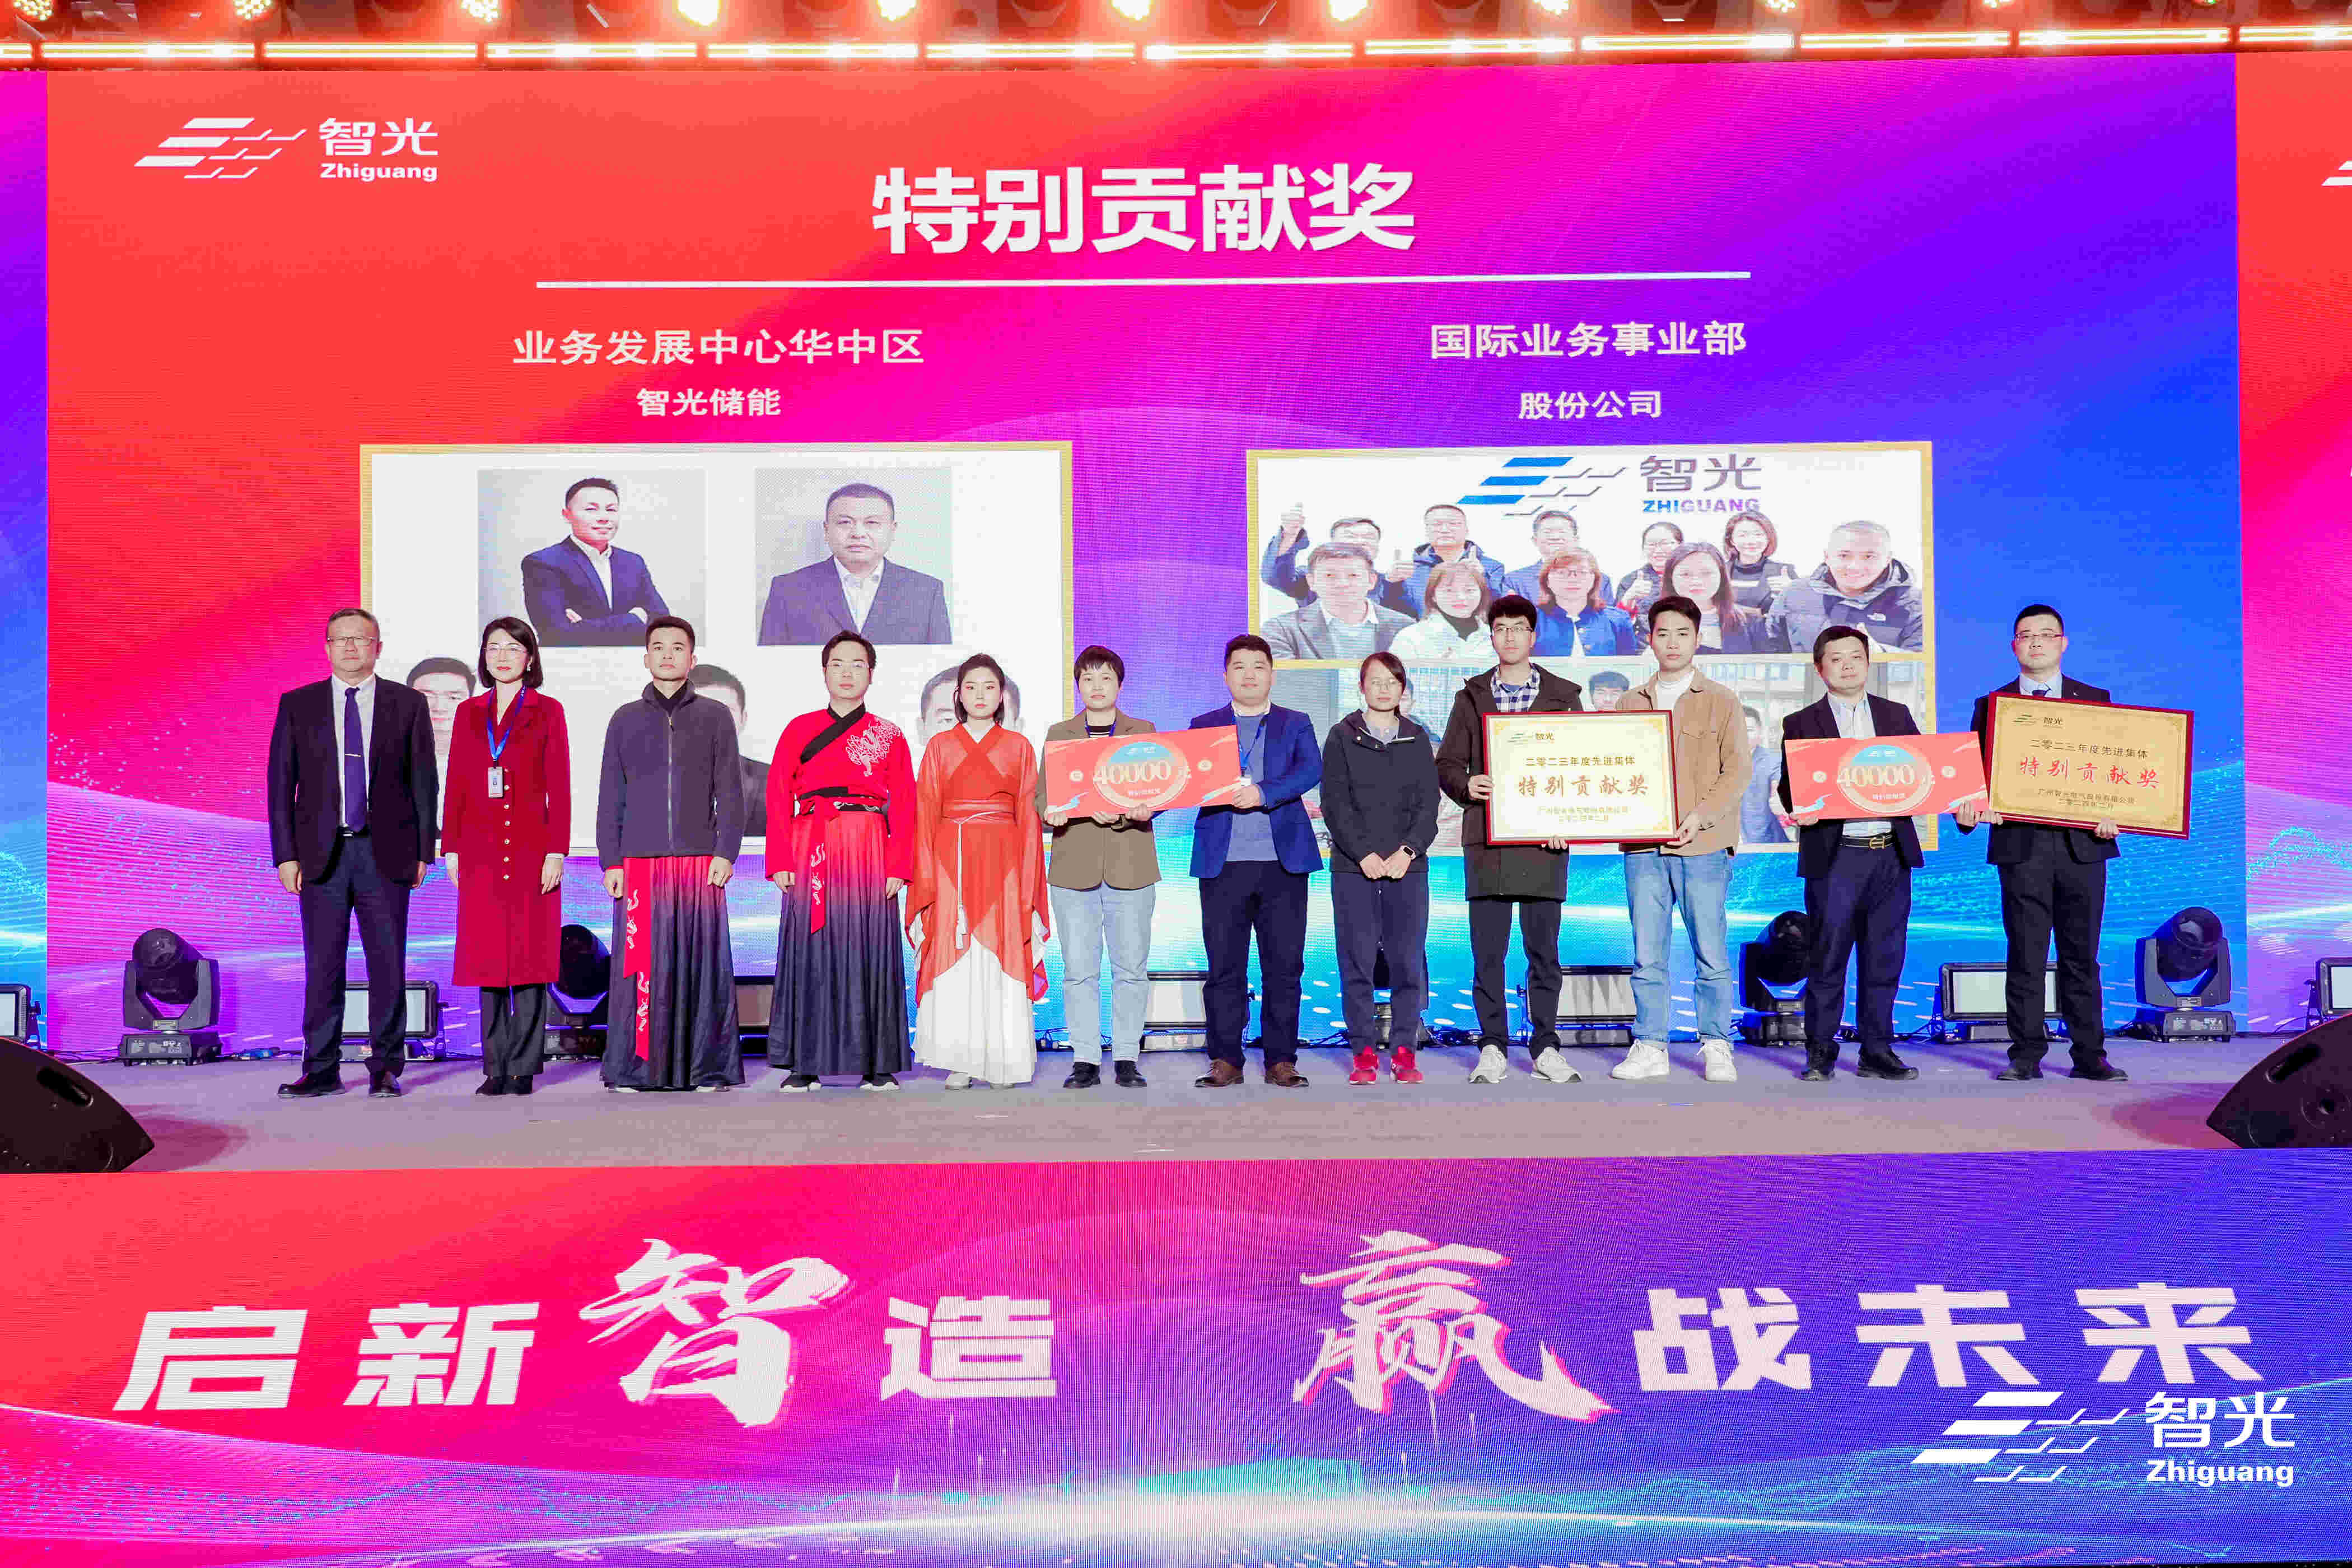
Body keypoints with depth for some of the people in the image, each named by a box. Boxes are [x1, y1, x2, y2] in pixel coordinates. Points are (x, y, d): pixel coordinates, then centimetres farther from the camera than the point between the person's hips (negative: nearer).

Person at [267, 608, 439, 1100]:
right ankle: (321, 1071, 11)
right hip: (322, 853, 1)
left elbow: (424, 783, 5)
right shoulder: (298, 706, 7)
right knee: (322, 966, 3)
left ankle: (385, 1068, 10)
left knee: (388, 965, 1)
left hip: (386, 853, -1)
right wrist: (285, 855, -2)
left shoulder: (408, 705, 6)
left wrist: (422, 851, 0)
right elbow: (281, 784, 6)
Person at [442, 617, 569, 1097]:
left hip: (531, 847, -3)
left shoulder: (547, 711, 4)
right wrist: (450, 848, 5)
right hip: (481, 850, 3)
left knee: (529, 954, -2)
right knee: (488, 956, 3)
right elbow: (456, 785, 12)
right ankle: (496, 1068, 9)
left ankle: (524, 1068, 3)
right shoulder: (469, 713, 12)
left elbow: (559, 787, 0)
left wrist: (557, 850, -8)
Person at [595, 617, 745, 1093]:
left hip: (700, 861, -1)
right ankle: (633, 1070, 5)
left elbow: (730, 793, 6)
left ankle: (707, 1069, 3)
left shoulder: (715, 717, 10)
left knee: (702, 960, -2)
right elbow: (611, 798, 11)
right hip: (639, 862, 1)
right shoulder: (626, 719, 13)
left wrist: (726, 852, -5)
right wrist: (610, 862, 2)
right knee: (641, 964, -2)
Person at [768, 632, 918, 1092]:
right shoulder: (799, 730, 10)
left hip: (870, 856, 0)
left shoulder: (889, 737, 10)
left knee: (870, 952, 0)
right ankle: (804, 1064, 6)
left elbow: (904, 807, 5)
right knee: (809, 951, -1)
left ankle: (877, 1065, 7)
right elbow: (778, 799, 5)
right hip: (811, 856, 0)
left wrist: (898, 866, -6)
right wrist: (780, 862, -4)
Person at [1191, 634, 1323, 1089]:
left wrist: (1264, 792, -20)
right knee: (1224, 966, 1)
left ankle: (1281, 1060, 9)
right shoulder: (1204, 725, 15)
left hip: (1283, 861, 0)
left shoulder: (1296, 724, 13)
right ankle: (1225, 1060, 9)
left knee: (1285, 966, 0)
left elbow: (1311, 769, -5)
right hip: (1222, 862, 0)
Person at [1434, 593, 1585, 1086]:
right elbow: (1447, 762, 12)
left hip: (1544, 839, 0)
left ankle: (1545, 1049, 12)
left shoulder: (1563, 695, 9)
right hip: (1486, 841, 1)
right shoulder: (1472, 696, 12)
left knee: (1544, 950, 3)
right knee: (1488, 952, 1)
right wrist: (1467, 785, -11)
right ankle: (1493, 1049, 9)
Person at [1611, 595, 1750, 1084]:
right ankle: (1650, 1048, 10)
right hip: (1643, 848, 3)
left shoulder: (1720, 701, 6)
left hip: (1702, 846, -3)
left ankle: (1716, 1049, 9)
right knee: (1647, 956, 4)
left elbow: (1736, 772, 0)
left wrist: (1700, 816, -13)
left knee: (1712, 955, -1)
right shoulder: (1630, 704, 15)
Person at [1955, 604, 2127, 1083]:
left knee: (2082, 956, 5)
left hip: (2082, 843, 1)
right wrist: (1969, 809, -14)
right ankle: (2026, 1056, 7)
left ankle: (2089, 1056, 12)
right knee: (2026, 957, 1)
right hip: (2020, 845, -1)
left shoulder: (2095, 700, 12)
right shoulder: (1991, 704, 10)